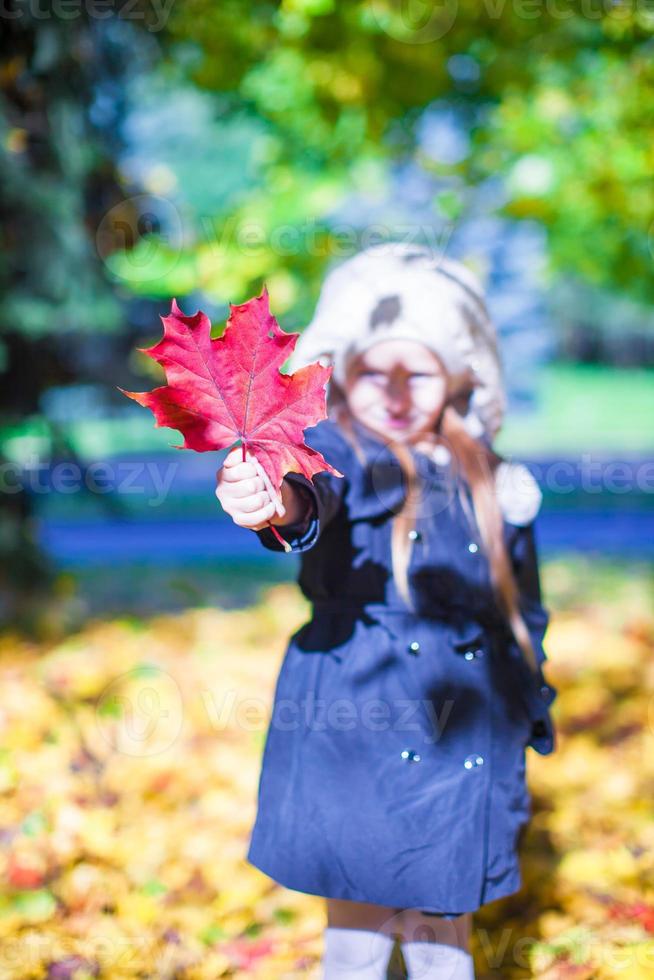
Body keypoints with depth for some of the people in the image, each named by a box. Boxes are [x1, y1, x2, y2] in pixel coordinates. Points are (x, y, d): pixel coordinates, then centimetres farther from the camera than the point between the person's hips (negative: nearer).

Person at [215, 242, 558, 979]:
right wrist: (286, 504, -54)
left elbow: (524, 615, 15)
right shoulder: (342, 453, -6)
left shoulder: (497, 488, 4)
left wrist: (532, 712, 18)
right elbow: (322, 490, -31)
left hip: (467, 745, 3)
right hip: (352, 735, -2)